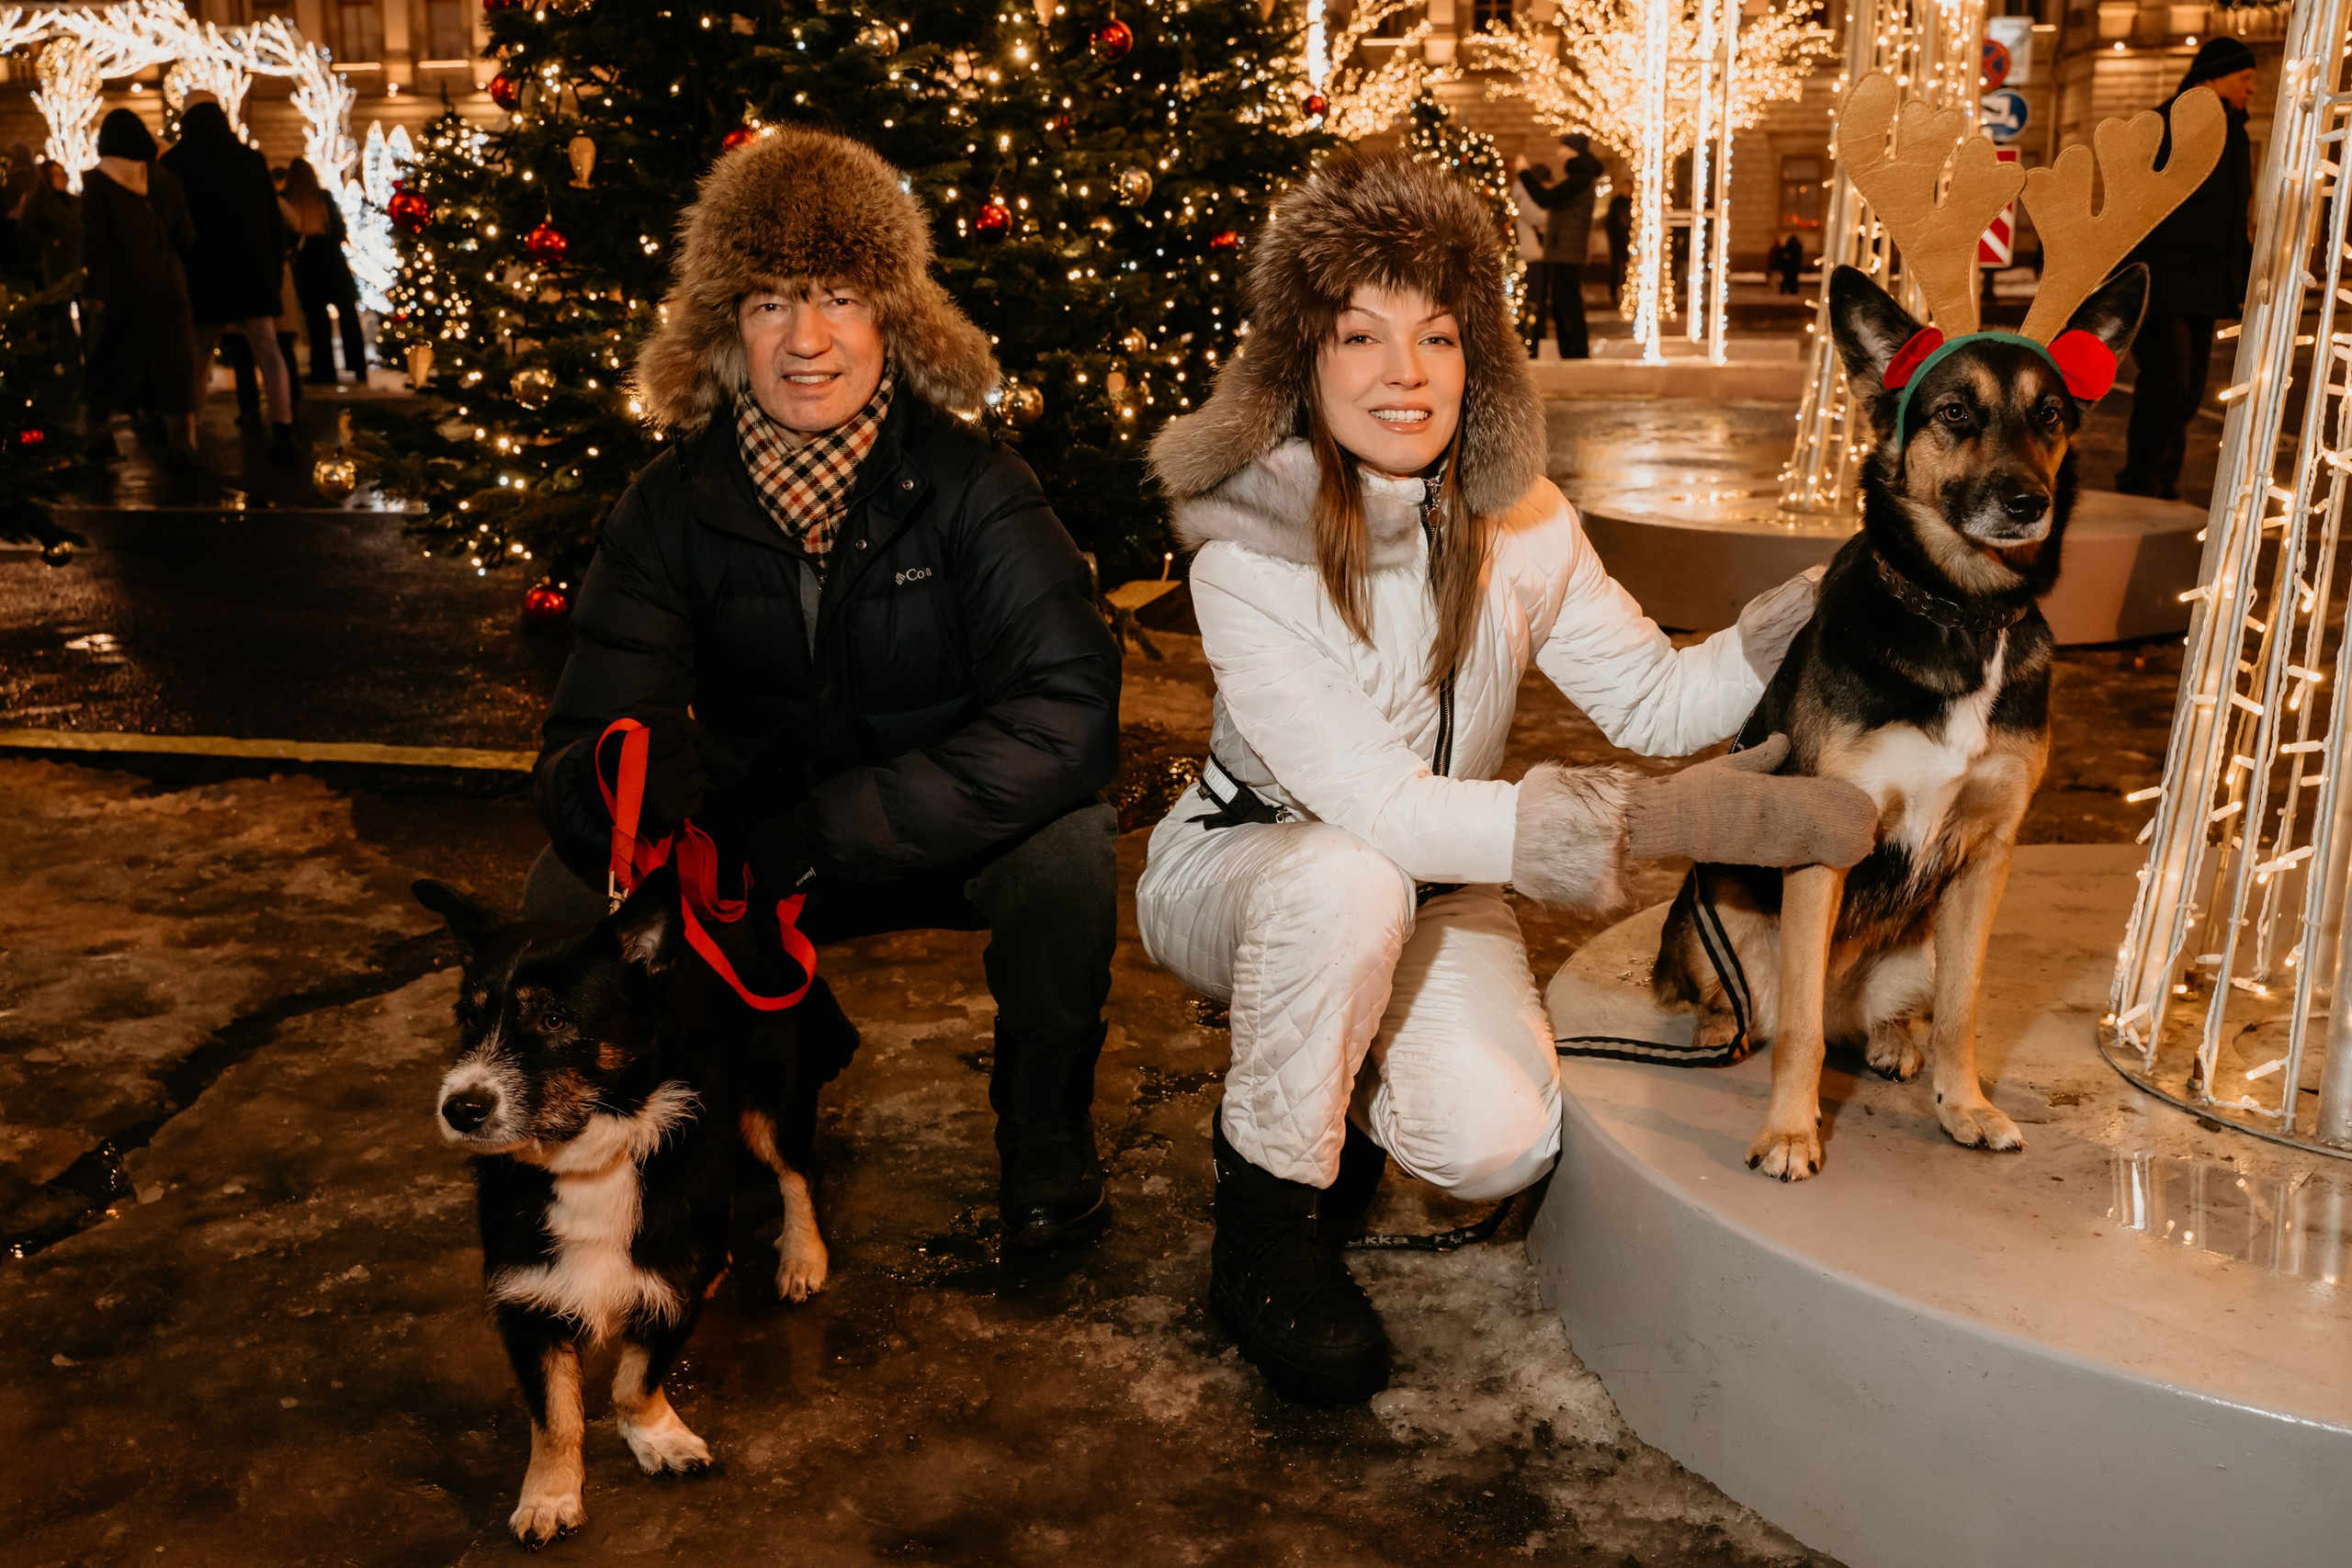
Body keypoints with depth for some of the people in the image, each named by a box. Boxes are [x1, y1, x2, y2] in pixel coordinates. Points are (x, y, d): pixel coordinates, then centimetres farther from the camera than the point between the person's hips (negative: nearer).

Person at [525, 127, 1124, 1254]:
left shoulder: (969, 487, -18)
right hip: (762, 857, 3)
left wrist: (817, 829, -36)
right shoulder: (673, 508, -11)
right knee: (567, 896, -21)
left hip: (949, 844, -2)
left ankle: (1044, 1139, -5)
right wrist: (671, 841, -44)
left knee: (1065, 843, -33)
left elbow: (1068, 715, -31)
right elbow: (596, 738, -18)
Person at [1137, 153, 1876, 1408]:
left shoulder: (1515, 521, -9)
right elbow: (1376, 808, -33)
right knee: (1350, 883, -39)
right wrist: (1662, 821, -37)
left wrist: (1822, 607, -21)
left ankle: (1341, 1083, 16)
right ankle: (1266, 1229, -14)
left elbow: (1659, 700, -3)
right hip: (1245, 859, -3)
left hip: (1428, 889, 4)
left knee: (1499, 1142, -21)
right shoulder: (1245, 552, -26)